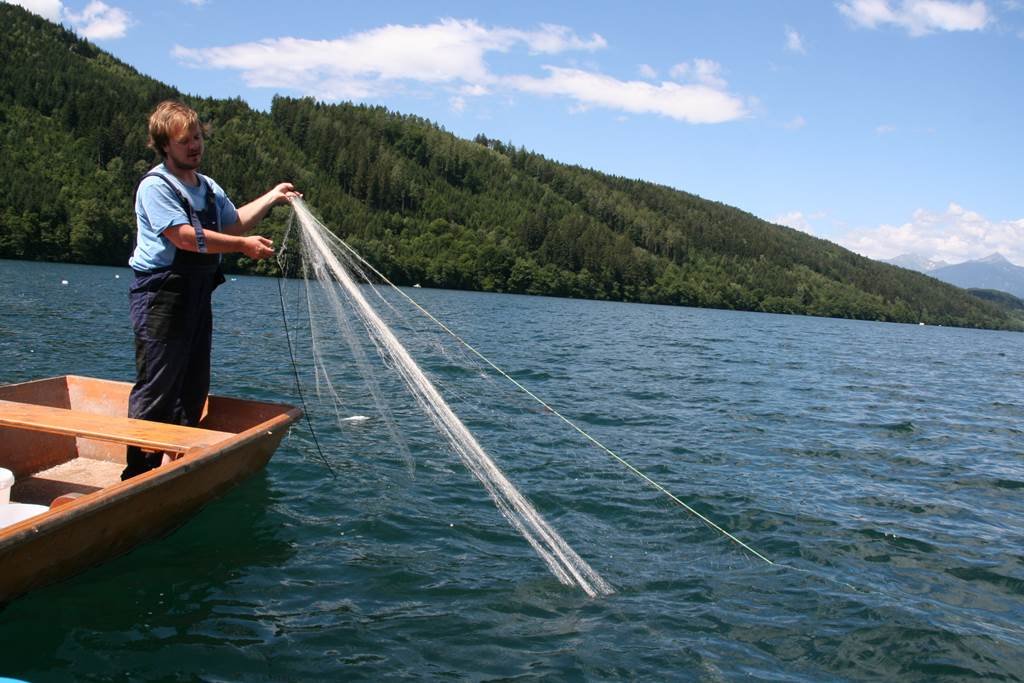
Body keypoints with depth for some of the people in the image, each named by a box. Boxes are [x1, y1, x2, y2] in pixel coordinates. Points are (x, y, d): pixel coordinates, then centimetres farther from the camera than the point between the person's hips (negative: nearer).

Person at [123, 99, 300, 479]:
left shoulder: (208, 187, 16)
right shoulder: (155, 186, -11)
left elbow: (234, 223, 29)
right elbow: (185, 236, -21)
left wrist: (272, 198, 22)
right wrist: (244, 245, -18)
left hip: (197, 297, 9)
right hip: (160, 298, -9)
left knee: (193, 390, 12)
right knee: (155, 391, -6)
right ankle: (138, 474, 1)